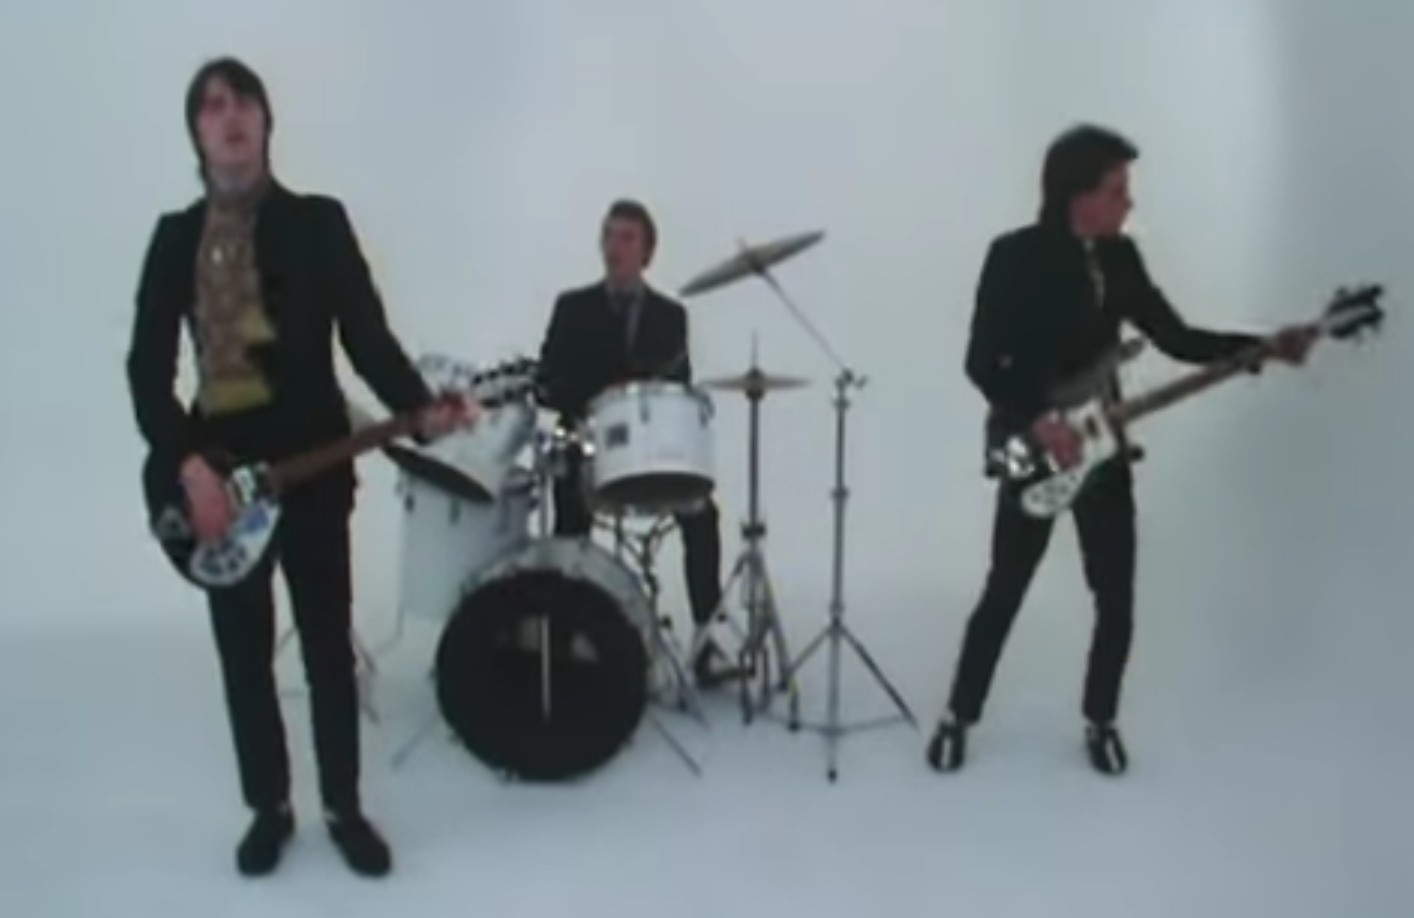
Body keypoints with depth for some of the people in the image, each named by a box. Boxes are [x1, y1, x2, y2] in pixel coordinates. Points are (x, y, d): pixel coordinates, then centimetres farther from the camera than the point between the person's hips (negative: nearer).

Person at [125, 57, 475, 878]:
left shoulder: (318, 220, 1)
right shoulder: (176, 235, 7)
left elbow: (366, 332, -6)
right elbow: (148, 364, 1)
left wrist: (419, 407, -24)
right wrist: (188, 465, -13)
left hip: (311, 461, -2)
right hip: (215, 468, 2)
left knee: (330, 643, 5)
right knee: (243, 650, 9)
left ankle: (344, 808, 19)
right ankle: (269, 808, 24)